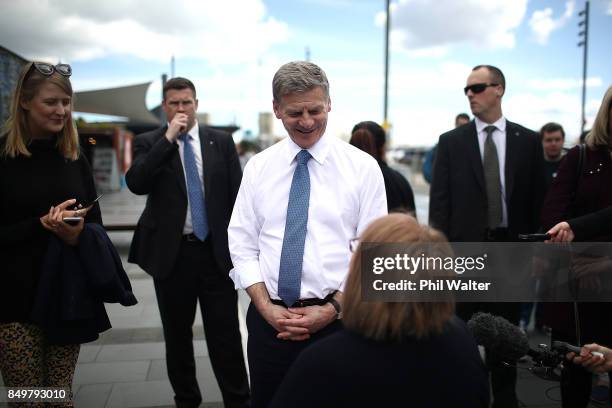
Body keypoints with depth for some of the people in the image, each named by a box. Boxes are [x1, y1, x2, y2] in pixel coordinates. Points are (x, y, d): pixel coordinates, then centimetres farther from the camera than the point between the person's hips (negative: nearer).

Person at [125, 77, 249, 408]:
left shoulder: (221, 141, 5)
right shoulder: (148, 143, 3)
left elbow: (237, 193, 4)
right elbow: (135, 183, -15)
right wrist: (168, 138, -16)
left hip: (216, 250, 0)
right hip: (170, 253, 1)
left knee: (225, 333, 3)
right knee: (177, 334, 13)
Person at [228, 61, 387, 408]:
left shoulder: (363, 167, -4)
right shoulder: (258, 167, 3)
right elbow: (242, 246, 2)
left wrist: (332, 309, -11)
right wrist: (266, 308, -8)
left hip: (335, 319, -2)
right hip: (267, 319, 2)